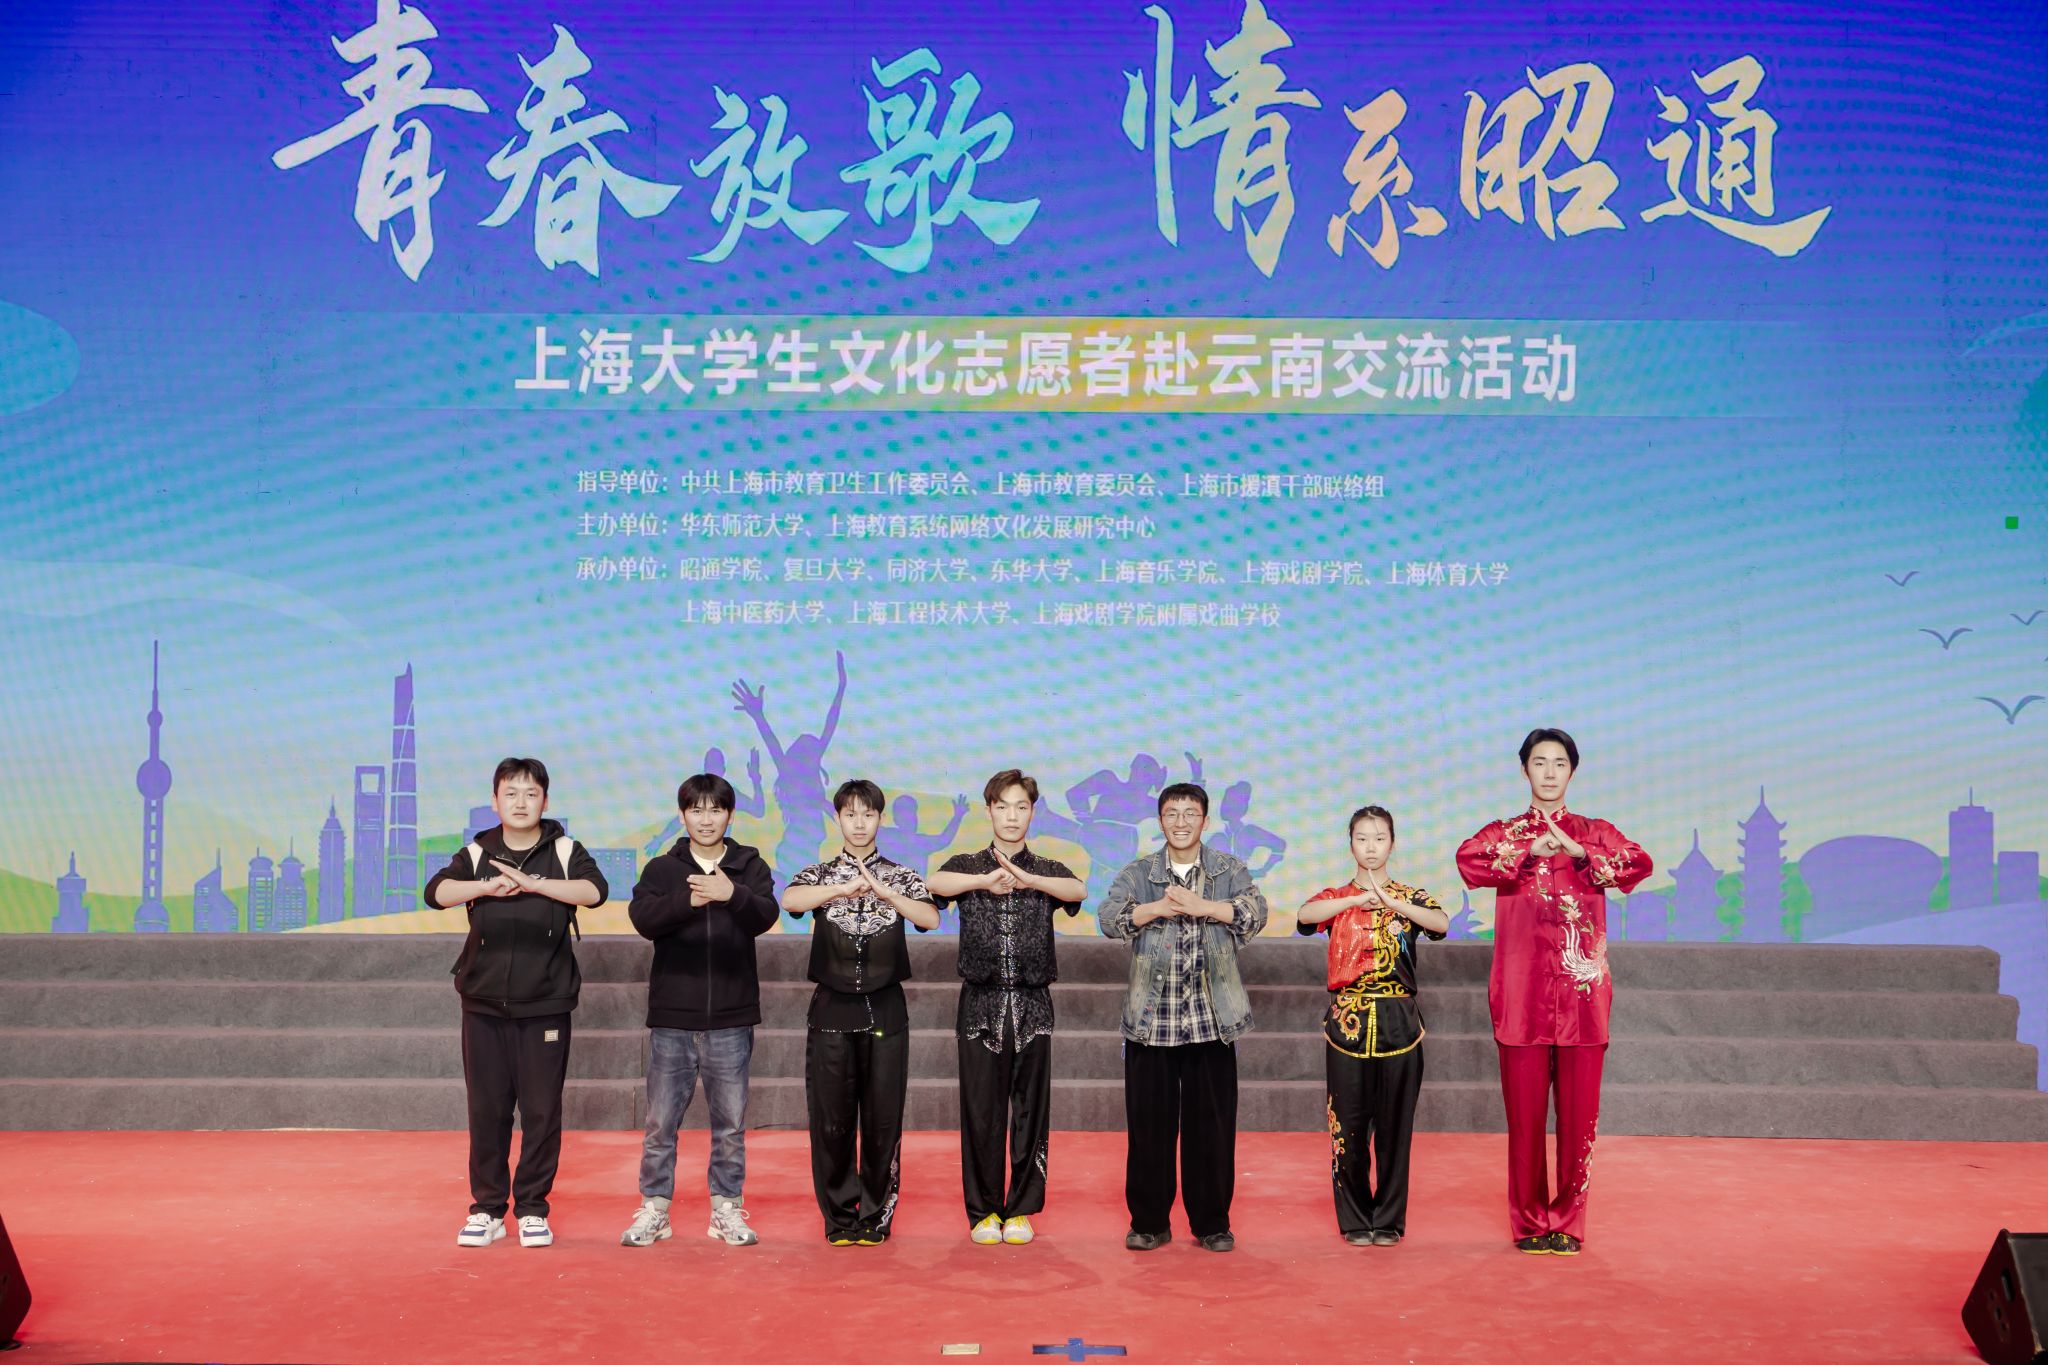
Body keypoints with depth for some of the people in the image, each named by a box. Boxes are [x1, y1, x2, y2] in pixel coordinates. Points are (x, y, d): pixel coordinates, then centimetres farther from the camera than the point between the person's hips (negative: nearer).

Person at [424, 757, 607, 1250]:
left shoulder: (564, 851, 1)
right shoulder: (477, 853, 5)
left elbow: (595, 890, -16)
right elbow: (436, 892, -11)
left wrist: (531, 882, -24)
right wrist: (487, 886, -27)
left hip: (546, 1005, -1)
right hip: (484, 1005, 1)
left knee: (542, 1111, 3)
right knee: (487, 1111, 6)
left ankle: (533, 1209, 15)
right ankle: (487, 1208, 18)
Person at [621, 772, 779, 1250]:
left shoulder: (750, 867, 6)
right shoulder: (662, 869, 6)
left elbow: (765, 916, -11)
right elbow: (643, 918, -11)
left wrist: (732, 895, -31)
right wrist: (687, 900, -27)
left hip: (731, 1018, 0)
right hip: (671, 1017, 0)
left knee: (731, 1122, 7)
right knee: (661, 1121, 4)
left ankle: (727, 1209, 17)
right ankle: (654, 1208, 15)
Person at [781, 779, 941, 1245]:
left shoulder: (900, 876, 7)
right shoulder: (821, 875, 6)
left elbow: (931, 918, -10)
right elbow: (790, 900, -17)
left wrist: (885, 892, -22)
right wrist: (843, 888, -27)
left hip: (885, 1009, 0)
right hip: (833, 1008, 0)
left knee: (883, 1116, 3)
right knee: (831, 1116, 3)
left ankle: (876, 1215, 15)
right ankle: (839, 1216, 15)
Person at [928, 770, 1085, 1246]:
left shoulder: (1047, 871, 9)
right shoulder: (967, 867, 8)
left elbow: (1077, 890, -15)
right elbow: (935, 884, -15)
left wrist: (1026, 878, -29)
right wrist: (986, 880, -27)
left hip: (1032, 1006, 1)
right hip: (981, 1004, -1)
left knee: (1031, 1110, 4)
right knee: (981, 1112, 1)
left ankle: (1021, 1210, 14)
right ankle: (984, 1211, 12)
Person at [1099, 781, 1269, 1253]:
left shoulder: (1229, 870, 7)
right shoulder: (1138, 873, 7)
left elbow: (1255, 913, -11)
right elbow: (1108, 917, -8)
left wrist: (1198, 905, -20)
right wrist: (1159, 907, -20)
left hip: (1211, 1020, 0)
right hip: (1150, 1019, 0)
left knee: (1212, 1125, 4)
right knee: (1149, 1124, 4)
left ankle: (1212, 1222, 16)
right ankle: (1149, 1222, 15)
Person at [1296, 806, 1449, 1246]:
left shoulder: (1410, 896, 7)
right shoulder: (1337, 897, 7)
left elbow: (1442, 923, -15)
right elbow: (1305, 914, -17)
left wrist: (1390, 901, -23)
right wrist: (1359, 898, -22)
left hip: (1398, 1021, 0)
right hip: (1348, 1022, 0)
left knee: (1394, 1124, 4)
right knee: (1349, 1124, 2)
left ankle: (1389, 1220, 15)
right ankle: (1355, 1220, 14)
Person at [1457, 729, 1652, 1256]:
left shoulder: (1595, 833, 12)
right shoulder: (1505, 833, 10)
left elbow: (1640, 864, -9)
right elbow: (1468, 860, -13)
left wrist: (1578, 853, -15)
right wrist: (1531, 851, -16)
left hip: (1581, 992, 1)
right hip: (1522, 993, -1)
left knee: (1578, 1113, 1)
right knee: (1524, 1111, 1)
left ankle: (1568, 1222, 11)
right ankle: (1529, 1222, 12)